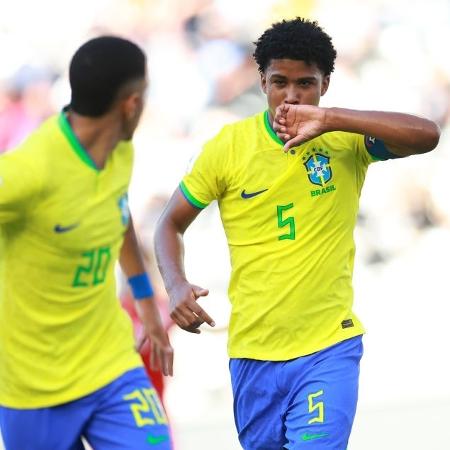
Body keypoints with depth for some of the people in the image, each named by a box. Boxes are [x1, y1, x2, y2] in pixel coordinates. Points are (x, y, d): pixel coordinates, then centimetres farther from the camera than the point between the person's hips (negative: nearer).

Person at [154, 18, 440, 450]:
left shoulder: (347, 138, -5)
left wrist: (329, 119, -31)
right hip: (253, 351, 2)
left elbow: (427, 135, -23)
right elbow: (171, 224, 6)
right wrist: (176, 286, -14)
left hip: (329, 348, -2)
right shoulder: (227, 147, -3)